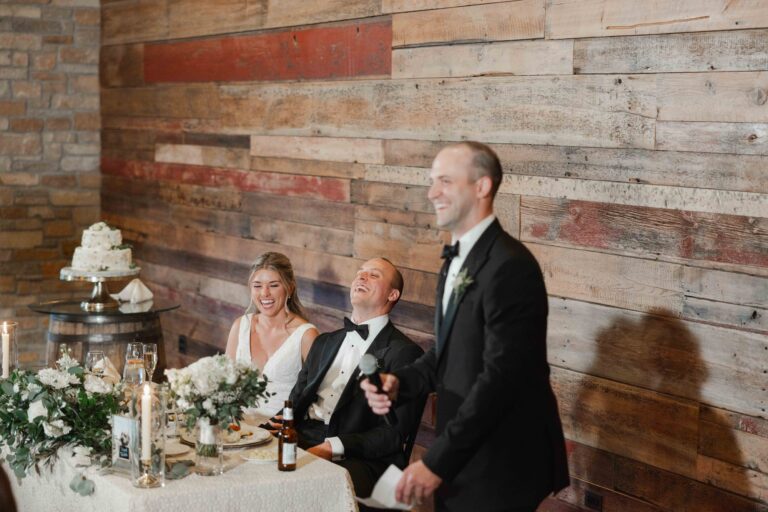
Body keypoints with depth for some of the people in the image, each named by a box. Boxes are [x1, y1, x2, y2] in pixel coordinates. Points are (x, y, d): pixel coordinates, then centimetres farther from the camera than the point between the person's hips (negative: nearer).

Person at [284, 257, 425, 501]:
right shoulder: (325, 342, 25)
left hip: (358, 460, -6)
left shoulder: (405, 353, 1)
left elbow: (395, 434, -7)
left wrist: (334, 448, -19)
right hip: (302, 442, 6)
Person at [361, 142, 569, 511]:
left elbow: (501, 377, -24)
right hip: (461, 459, 8)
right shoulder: (456, 259, 10)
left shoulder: (509, 266, -20)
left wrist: (437, 461, -22)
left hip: (499, 466, -8)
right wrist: (399, 383, -4)